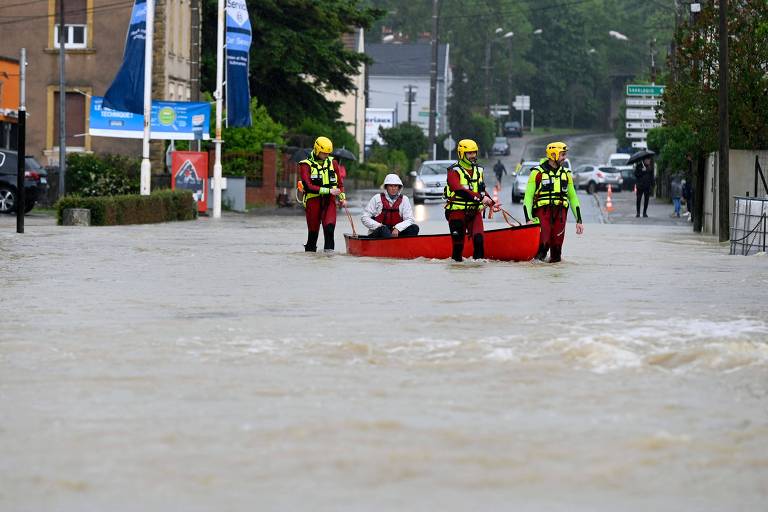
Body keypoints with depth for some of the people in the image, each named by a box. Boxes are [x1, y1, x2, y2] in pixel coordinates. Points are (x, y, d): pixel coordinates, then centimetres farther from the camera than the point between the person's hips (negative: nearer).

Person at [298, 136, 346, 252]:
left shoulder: (332, 163, 10)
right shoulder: (306, 165, -5)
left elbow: (339, 182, 21)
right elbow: (309, 186, -14)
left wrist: (342, 197, 9)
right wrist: (329, 190, -18)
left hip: (329, 199, 2)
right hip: (313, 200, -2)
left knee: (330, 225, -17)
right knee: (313, 229, 4)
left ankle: (329, 249, -16)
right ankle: (310, 250, 18)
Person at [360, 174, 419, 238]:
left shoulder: (404, 200, 8)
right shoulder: (377, 198, 4)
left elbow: (410, 220, -1)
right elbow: (364, 218, 1)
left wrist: (397, 228, -19)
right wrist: (379, 227, -14)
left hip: (395, 233, 2)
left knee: (414, 228, -21)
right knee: (384, 229, -35)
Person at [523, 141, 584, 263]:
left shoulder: (566, 174, 15)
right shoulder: (538, 173, 0)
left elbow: (572, 197, 20)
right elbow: (528, 197, -1)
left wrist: (579, 220, 15)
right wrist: (528, 219, -11)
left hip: (560, 213, 4)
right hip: (542, 212, -4)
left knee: (556, 247, -1)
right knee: (543, 244, -18)